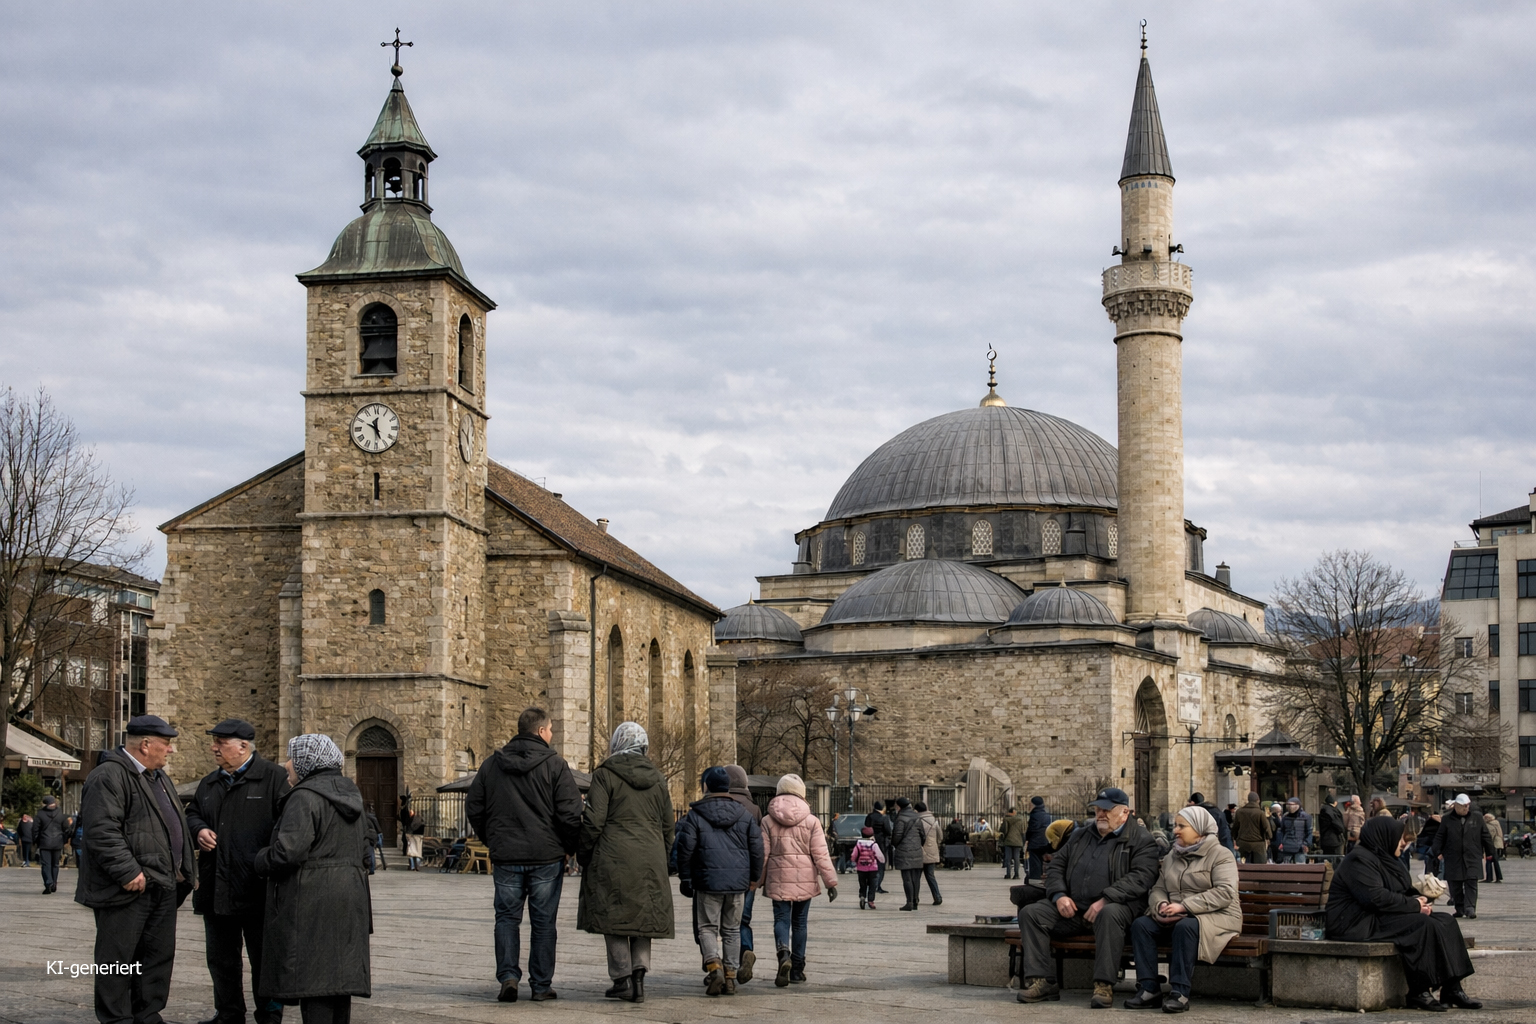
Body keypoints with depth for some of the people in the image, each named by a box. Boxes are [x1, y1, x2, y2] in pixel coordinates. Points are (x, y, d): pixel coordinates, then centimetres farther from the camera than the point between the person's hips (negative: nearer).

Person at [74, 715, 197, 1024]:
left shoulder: (160, 777, 17)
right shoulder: (109, 777, -14)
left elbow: (177, 824, 25)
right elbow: (102, 831, -22)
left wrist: (181, 868, 17)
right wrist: (128, 872, -23)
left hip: (163, 885, 9)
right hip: (128, 890, -9)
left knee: (159, 955, 12)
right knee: (118, 958, 0)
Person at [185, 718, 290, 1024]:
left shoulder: (273, 778, -6)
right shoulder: (209, 783, 16)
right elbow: (191, 813, 25)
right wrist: (199, 829, 2)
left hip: (257, 890, -7)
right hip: (216, 890, 7)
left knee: (264, 958, 2)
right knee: (220, 957, 14)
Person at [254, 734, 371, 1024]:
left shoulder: (304, 797, -13)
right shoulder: (350, 796, 15)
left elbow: (287, 852, -21)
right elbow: (363, 853, 19)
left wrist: (260, 859, -4)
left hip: (311, 901, -9)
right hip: (349, 899, 9)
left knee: (313, 978, -7)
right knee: (339, 975, 11)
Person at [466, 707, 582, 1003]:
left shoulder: (492, 765, 5)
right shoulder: (555, 765, -7)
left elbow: (473, 807, 9)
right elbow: (570, 812, -12)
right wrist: (569, 848, 4)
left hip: (505, 856, 2)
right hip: (546, 856, -2)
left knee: (507, 918, 11)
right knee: (543, 922, 6)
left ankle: (508, 976, -5)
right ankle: (541, 986, 9)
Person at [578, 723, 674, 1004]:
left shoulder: (605, 775, -3)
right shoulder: (657, 779, 13)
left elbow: (593, 822, -8)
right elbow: (667, 826, 16)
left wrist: (583, 854, 4)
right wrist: (661, 860, 24)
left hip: (614, 857, -4)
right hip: (650, 860, 4)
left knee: (614, 917, 1)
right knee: (643, 916, 10)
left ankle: (622, 978, -2)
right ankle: (639, 971, -3)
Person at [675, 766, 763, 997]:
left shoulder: (695, 815, -2)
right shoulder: (744, 815, 7)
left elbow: (685, 848, -5)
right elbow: (757, 847, 8)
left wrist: (685, 878, 4)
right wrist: (754, 876, 18)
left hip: (708, 882, -3)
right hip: (738, 882, 3)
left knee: (708, 928, 5)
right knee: (731, 930, 12)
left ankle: (714, 965, -18)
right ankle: (730, 976, 10)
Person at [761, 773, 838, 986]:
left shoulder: (768, 821, 0)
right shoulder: (810, 821, -1)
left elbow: (762, 854, 1)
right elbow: (820, 854, -3)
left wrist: (758, 881, 11)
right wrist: (831, 882, 2)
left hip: (778, 879, 0)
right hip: (804, 879, 1)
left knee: (781, 919, 2)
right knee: (800, 922, 11)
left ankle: (784, 953, -27)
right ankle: (797, 969, 15)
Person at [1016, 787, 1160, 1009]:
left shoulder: (1140, 839, 4)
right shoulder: (1080, 837, 24)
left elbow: (1141, 877, -12)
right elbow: (1055, 867, 21)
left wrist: (1105, 900, -23)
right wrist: (1059, 895, -1)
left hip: (1115, 906, -6)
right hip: (1072, 906, 6)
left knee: (1109, 914, -40)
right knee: (1030, 913, -15)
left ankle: (1104, 986, -36)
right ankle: (1042, 981, -18)